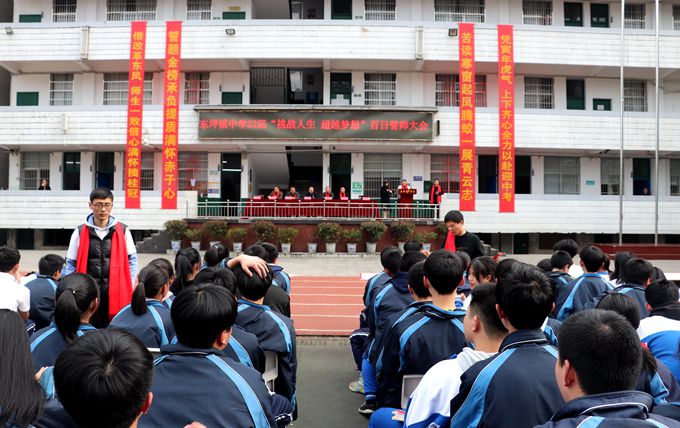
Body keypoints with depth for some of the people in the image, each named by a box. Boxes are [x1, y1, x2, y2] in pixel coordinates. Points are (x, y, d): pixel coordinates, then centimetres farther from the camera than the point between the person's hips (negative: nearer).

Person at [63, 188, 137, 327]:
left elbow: (132, 259, 10)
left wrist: (128, 286, 3)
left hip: (117, 293, 0)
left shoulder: (123, 231, 3)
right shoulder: (80, 232, 3)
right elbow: (71, 264, 8)